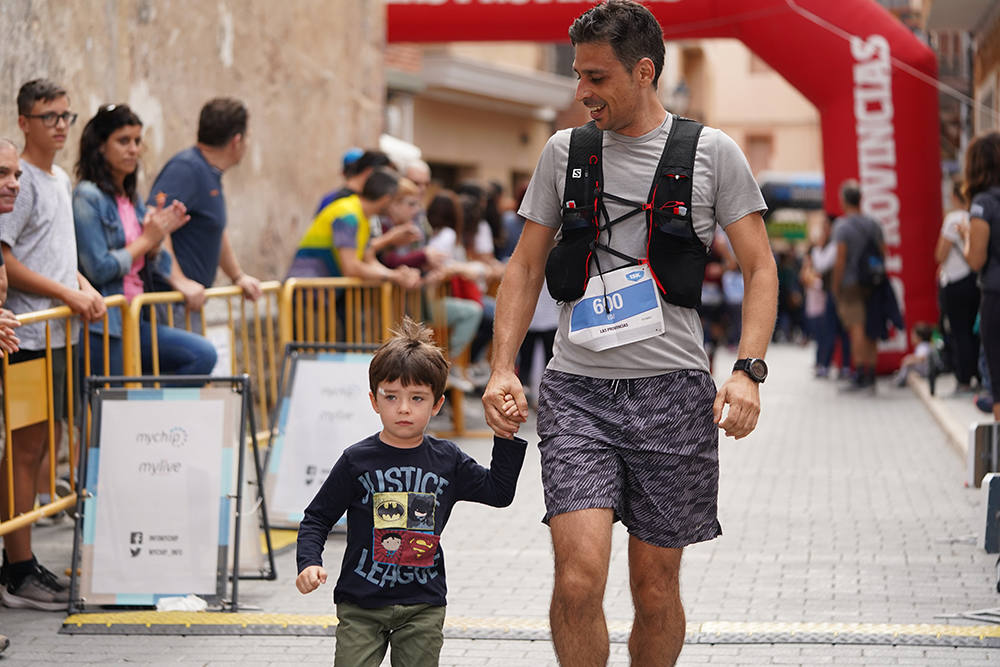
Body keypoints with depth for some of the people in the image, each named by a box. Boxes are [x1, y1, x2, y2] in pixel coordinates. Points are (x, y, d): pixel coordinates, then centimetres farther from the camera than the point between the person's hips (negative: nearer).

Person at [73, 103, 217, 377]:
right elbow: (98, 269, -16)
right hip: (103, 327, -7)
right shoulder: (88, 197, -10)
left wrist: (160, 234, 0)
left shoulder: (132, 198, 15)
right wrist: (146, 239, -8)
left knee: (203, 355, -9)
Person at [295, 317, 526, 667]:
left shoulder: (447, 460, 3)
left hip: (423, 606, 2)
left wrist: (506, 438, 3)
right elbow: (317, 518, 0)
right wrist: (309, 563, -16)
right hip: (361, 603, -2)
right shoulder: (357, 461, -5)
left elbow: (498, 491, 12)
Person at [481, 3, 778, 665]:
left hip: (672, 388, -1)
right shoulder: (564, 152, 10)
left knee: (655, 587, 6)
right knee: (579, 575, -15)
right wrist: (503, 369, 2)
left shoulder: (712, 152, 3)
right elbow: (526, 267, 15)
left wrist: (748, 372, -11)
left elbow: (760, 269, 4)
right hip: (577, 388, 1)